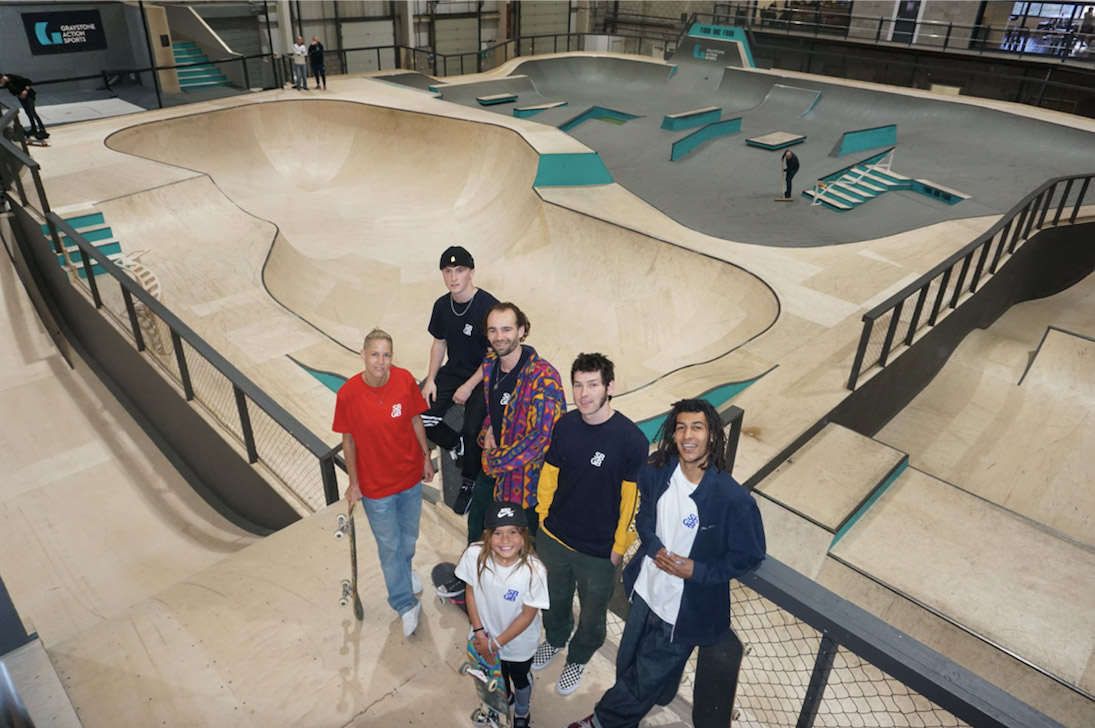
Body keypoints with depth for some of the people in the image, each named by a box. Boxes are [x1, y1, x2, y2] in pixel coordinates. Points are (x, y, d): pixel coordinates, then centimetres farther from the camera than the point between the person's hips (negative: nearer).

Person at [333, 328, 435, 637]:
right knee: (389, 544, 13)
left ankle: (404, 568, 59)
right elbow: (348, 440, -8)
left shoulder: (405, 380, -16)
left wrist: (426, 456, 6)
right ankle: (406, 605, 35)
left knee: (409, 534, 25)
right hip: (375, 484, -2)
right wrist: (353, 483, -2)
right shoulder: (348, 394, -21)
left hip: (410, 475, 3)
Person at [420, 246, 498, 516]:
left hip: (482, 377, -6)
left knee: (472, 430, -21)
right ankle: (457, 446, 18)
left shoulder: (488, 306, -20)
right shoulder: (442, 306, -1)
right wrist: (430, 380, 1)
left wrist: (469, 387, -16)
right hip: (452, 372, 6)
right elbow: (439, 343, 11)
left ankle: (469, 483, 8)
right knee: (420, 415, -12)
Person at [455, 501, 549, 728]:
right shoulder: (474, 555, -30)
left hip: (519, 643, -2)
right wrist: (479, 632, -11)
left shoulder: (534, 571, -36)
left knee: (520, 679, 27)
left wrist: (495, 644, -15)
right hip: (486, 637, 2)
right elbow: (471, 591, -11)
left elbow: (527, 615, -22)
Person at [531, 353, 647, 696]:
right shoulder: (565, 426, -11)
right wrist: (542, 517, 6)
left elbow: (632, 500, -16)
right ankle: (555, 639, 59)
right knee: (556, 598, 28)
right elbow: (549, 475, 2)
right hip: (554, 539, 3)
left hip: (598, 551, -3)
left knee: (592, 612, 21)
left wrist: (619, 547, -10)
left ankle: (578, 658, 51)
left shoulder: (631, 439, -24)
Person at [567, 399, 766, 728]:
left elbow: (749, 556, -14)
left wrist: (697, 570, -23)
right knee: (627, 666, 26)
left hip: (685, 611, -4)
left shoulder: (733, 499, -27)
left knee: (646, 679, 16)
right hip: (644, 592, 5)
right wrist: (655, 548, -14)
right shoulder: (656, 472, -13)